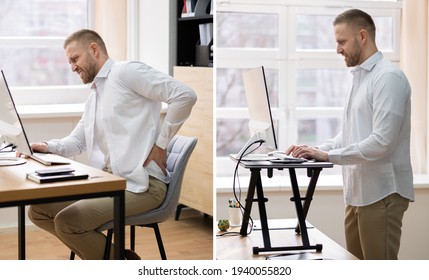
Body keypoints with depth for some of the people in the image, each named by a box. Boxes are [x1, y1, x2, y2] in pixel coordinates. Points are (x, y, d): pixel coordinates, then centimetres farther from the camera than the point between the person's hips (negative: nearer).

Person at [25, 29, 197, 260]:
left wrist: (161, 143, -15)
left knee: (67, 221, -23)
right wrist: (48, 147, 5)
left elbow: (185, 95, -18)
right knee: (39, 211, 3)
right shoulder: (94, 96, 22)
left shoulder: (126, 72, -7)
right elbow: (77, 141, 26)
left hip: (140, 182, -10)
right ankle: (114, 257, 6)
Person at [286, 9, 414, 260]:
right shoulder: (360, 76, 16)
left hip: (381, 194, -9)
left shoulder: (388, 77, -14)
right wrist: (316, 149, 5)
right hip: (358, 192, 9)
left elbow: (382, 142, -22)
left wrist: (328, 156, -19)